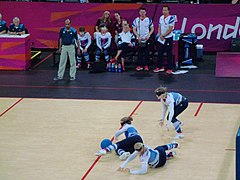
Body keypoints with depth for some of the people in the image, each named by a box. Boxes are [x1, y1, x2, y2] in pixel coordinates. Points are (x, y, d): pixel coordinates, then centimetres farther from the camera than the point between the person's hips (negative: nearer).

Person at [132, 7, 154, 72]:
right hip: (139, 39, 1)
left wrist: (148, 35, -9)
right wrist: (138, 36, -9)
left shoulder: (149, 20, 2)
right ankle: (139, 66, 7)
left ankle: (146, 66, 3)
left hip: (146, 39, -1)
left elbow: (152, 29, 6)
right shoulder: (136, 20, 4)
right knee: (140, 53, 3)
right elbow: (134, 30, 4)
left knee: (146, 53, -1)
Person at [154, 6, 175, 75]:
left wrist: (163, 35, -13)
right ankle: (160, 67, 19)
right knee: (160, 53, 10)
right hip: (161, 38, 7)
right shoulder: (161, 18, 11)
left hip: (168, 38, -7)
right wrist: (160, 35, -1)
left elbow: (170, 29, -15)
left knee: (169, 54, -2)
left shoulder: (171, 18, -11)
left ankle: (169, 68, 2)